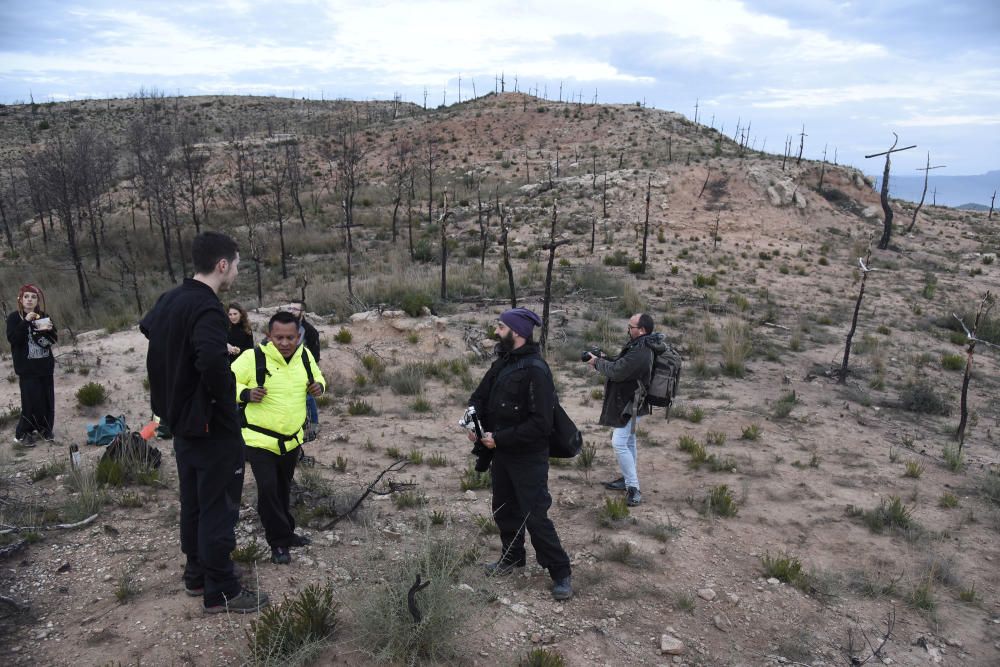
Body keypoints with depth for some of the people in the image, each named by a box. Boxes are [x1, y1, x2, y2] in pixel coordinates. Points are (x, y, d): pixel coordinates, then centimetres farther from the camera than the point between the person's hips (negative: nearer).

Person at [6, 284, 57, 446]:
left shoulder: (43, 316, 7)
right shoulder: (14, 317, -4)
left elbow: (54, 340, 9)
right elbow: (12, 339, -17)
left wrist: (48, 330, -12)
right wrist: (26, 322, -24)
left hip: (45, 366, 4)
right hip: (27, 368, -4)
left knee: (47, 399, 6)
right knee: (31, 400, -8)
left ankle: (44, 428, 24)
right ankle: (22, 433, 7)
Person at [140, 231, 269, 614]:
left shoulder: (169, 299, 6)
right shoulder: (207, 308, -24)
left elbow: (146, 327, 26)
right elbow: (212, 361, -41)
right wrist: (225, 397, -21)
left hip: (181, 421, 9)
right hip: (212, 425, -9)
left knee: (193, 502, 20)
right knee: (219, 507, 2)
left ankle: (196, 575, 34)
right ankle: (221, 592, 14)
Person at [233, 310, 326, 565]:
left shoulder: (305, 356, -2)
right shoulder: (253, 358, -18)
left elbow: (317, 377, 16)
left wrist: (319, 386, -7)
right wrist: (245, 393, -29)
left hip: (292, 439, 5)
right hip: (259, 439, -5)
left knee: (283, 489, 21)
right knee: (268, 489, -11)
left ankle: (286, 533, 40)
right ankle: (279, 542, 6)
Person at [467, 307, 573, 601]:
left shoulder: (535, 370, -23)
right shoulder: (502, 364, 4)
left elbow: (540, 423, -27)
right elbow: (480, 396, 14)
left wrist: (499, 438, -23)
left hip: (528, 458, -8)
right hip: (502, 454, 9)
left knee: (535, 518, -4)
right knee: (504, 510, 21)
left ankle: (561, 573, 12)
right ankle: (512, 557, 42)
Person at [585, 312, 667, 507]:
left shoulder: (640, 353, -26)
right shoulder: (641, 346, 7)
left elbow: (616, 372, -25)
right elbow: (620, 365, 14)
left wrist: (597, 362, -9)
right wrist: (602, 360, -1)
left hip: (629, 405, -11)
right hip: (630, 403, 11)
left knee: (619, 443, -12)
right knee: (628, 442, 19)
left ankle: (633, 488, -7)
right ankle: (628, 480, 32)